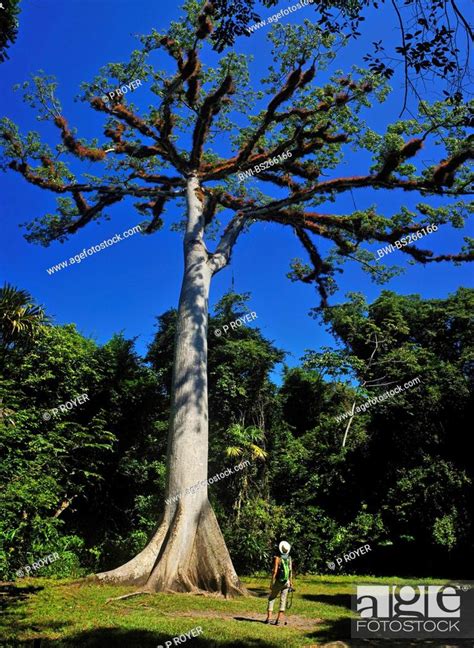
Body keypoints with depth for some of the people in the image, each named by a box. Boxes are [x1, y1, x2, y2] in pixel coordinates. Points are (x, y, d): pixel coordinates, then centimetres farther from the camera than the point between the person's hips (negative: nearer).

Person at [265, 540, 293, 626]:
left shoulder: (277, 558, -15)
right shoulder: (289, 558, 0)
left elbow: (275, 571, -17)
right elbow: (291, 571, 4)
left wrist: (272, 583, -11)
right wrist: (291, 582, 14)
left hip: (278, 582, -3)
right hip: (286, 582, 3)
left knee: (271, 599, 12)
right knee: (283, 601, 7)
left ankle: (269, 618, 7)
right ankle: (278, 620, 3)